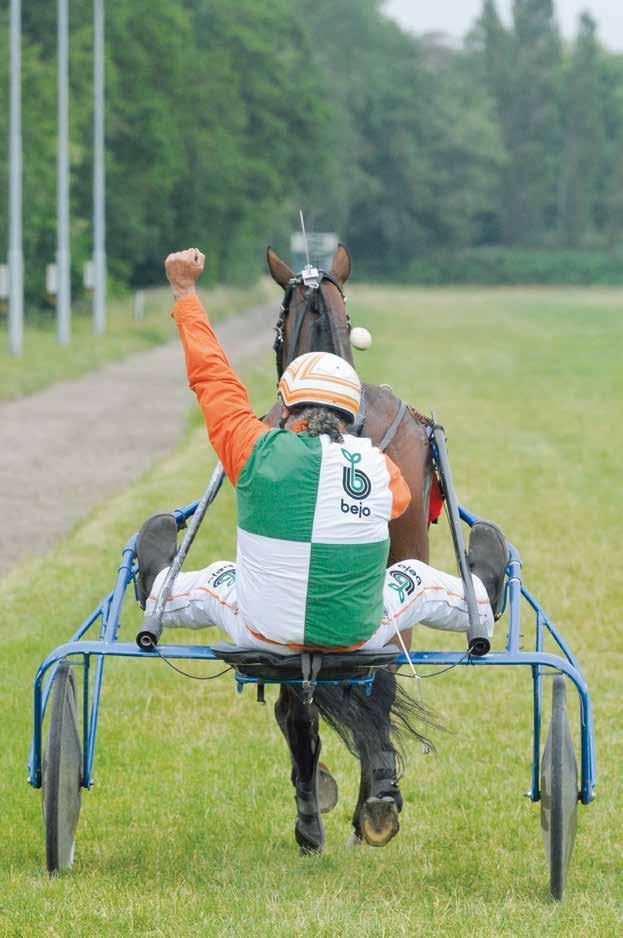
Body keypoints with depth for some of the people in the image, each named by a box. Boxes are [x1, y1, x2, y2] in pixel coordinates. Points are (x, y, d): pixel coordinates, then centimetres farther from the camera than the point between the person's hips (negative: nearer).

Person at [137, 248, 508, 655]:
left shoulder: (257, 452, -14)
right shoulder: (379, 467, -9)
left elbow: (214, 378, 1)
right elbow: (402, 497, 17)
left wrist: (185, 293, 15)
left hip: (265, 638, -1)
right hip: (359, 637, 1)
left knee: (219, 579, 32)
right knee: (417, 579, 30)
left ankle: (160, 592, 60)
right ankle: (480, 601, 57)